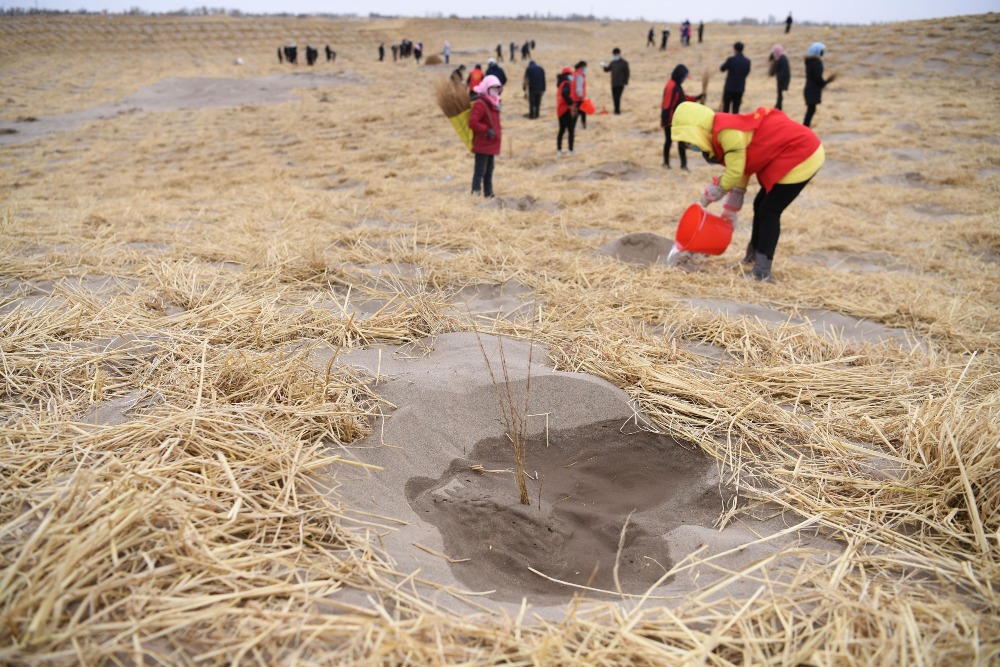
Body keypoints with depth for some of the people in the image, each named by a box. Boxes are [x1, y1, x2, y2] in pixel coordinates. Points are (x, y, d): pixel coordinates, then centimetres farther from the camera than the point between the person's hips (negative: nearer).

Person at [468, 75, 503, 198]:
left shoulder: (494, 104, 15)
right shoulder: (480, 104, -17)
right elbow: (472, 123, -26)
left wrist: (497, 131, 14)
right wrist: (487, 130, -24)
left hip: (491, 145, 10)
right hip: (482, 145, -10)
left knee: (489, 171, 17)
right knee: (480, 171, -8)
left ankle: (488, 194, 26)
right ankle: (476, 192, -6)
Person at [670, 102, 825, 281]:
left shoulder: (727, 132, -25)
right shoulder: (727, 131, 7)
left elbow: (735, 172, -22)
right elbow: (741, 172, 14)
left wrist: (710, 194, -6)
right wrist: (730, 211, 17)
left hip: (801, 155, -10)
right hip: (793, 154, 10)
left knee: (769, 211, -9)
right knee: (761, 205, 15)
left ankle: (761, 271, -6)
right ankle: (752, 258, 25)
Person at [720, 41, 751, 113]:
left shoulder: (731, 59, -12)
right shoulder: (747, 61, 0)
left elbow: (721, 69, 1)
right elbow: (747, 73, 11)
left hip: (729, 87, -3)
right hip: (740, 88, 3)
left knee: (726, 107, 8)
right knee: (736, 108, 7)